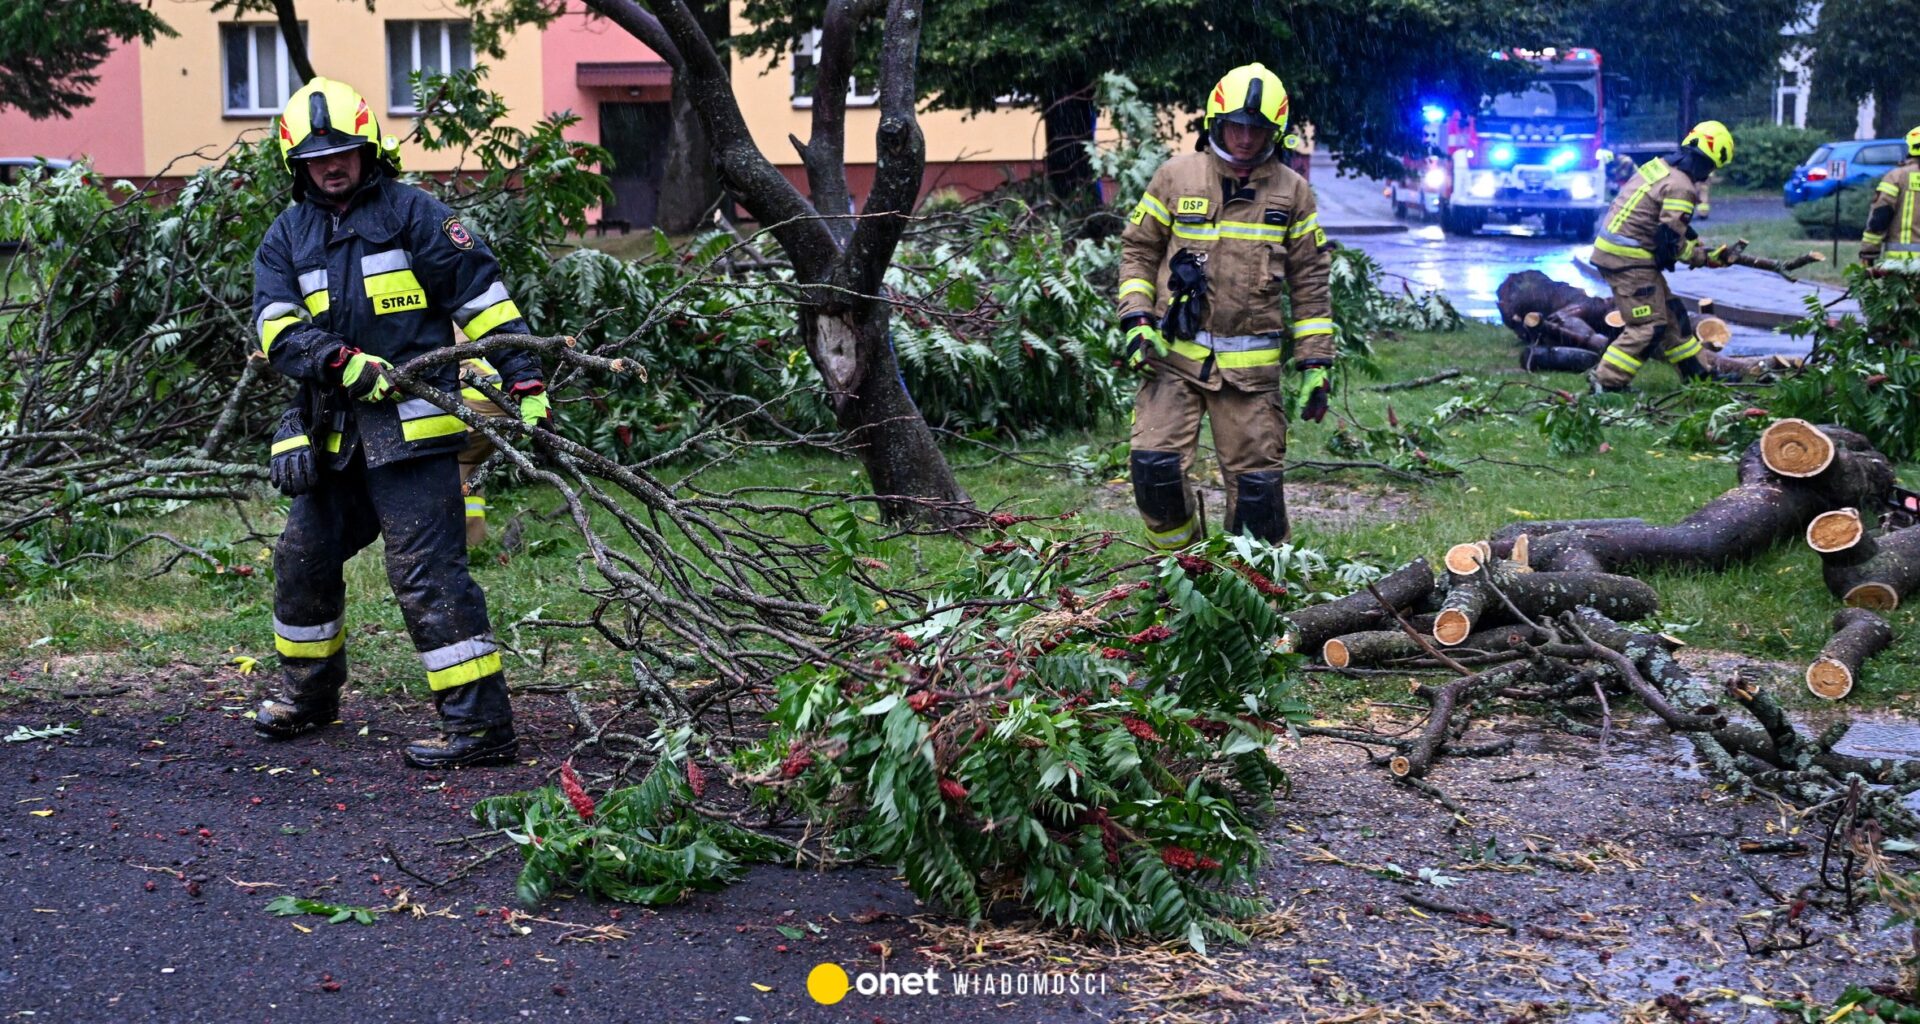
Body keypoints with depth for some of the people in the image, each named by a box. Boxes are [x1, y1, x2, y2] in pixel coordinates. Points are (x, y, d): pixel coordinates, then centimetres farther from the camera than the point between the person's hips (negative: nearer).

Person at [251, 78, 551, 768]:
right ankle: (308, 693, 38)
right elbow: (277, 325, 0)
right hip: (335, 430, 6)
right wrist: (344, 362, -18)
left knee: (426, 570, -12)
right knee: (303, 557, 16)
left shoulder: (411, 213, 0)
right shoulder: (287, 237, 14)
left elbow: (481, 295, -3)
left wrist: (525, 381, -10)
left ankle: (481, 724, -9)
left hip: (412, 423, -6)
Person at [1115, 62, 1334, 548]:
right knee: (1154, 466, -10)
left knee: (1256, 483, 2)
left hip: (1251, 365, 1)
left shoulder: (1292, 192, 6)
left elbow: (1310, 283, 9)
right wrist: (1136, 318, -3)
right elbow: (1137, 249, 11)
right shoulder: (1176, 176, 4)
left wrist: (1315, 364, 5)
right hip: (1174, 355, 0)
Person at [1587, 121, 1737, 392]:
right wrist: (1706, 258, -5)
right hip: (1628, 260, -10)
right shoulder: (1680, 186, -18)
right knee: (1649, 327, -6)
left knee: (1667, 311, 20)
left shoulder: (1658, 166, 10)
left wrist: (1698, 245, 13)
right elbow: (1671, 242, -19)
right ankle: (1606, 381, -8)